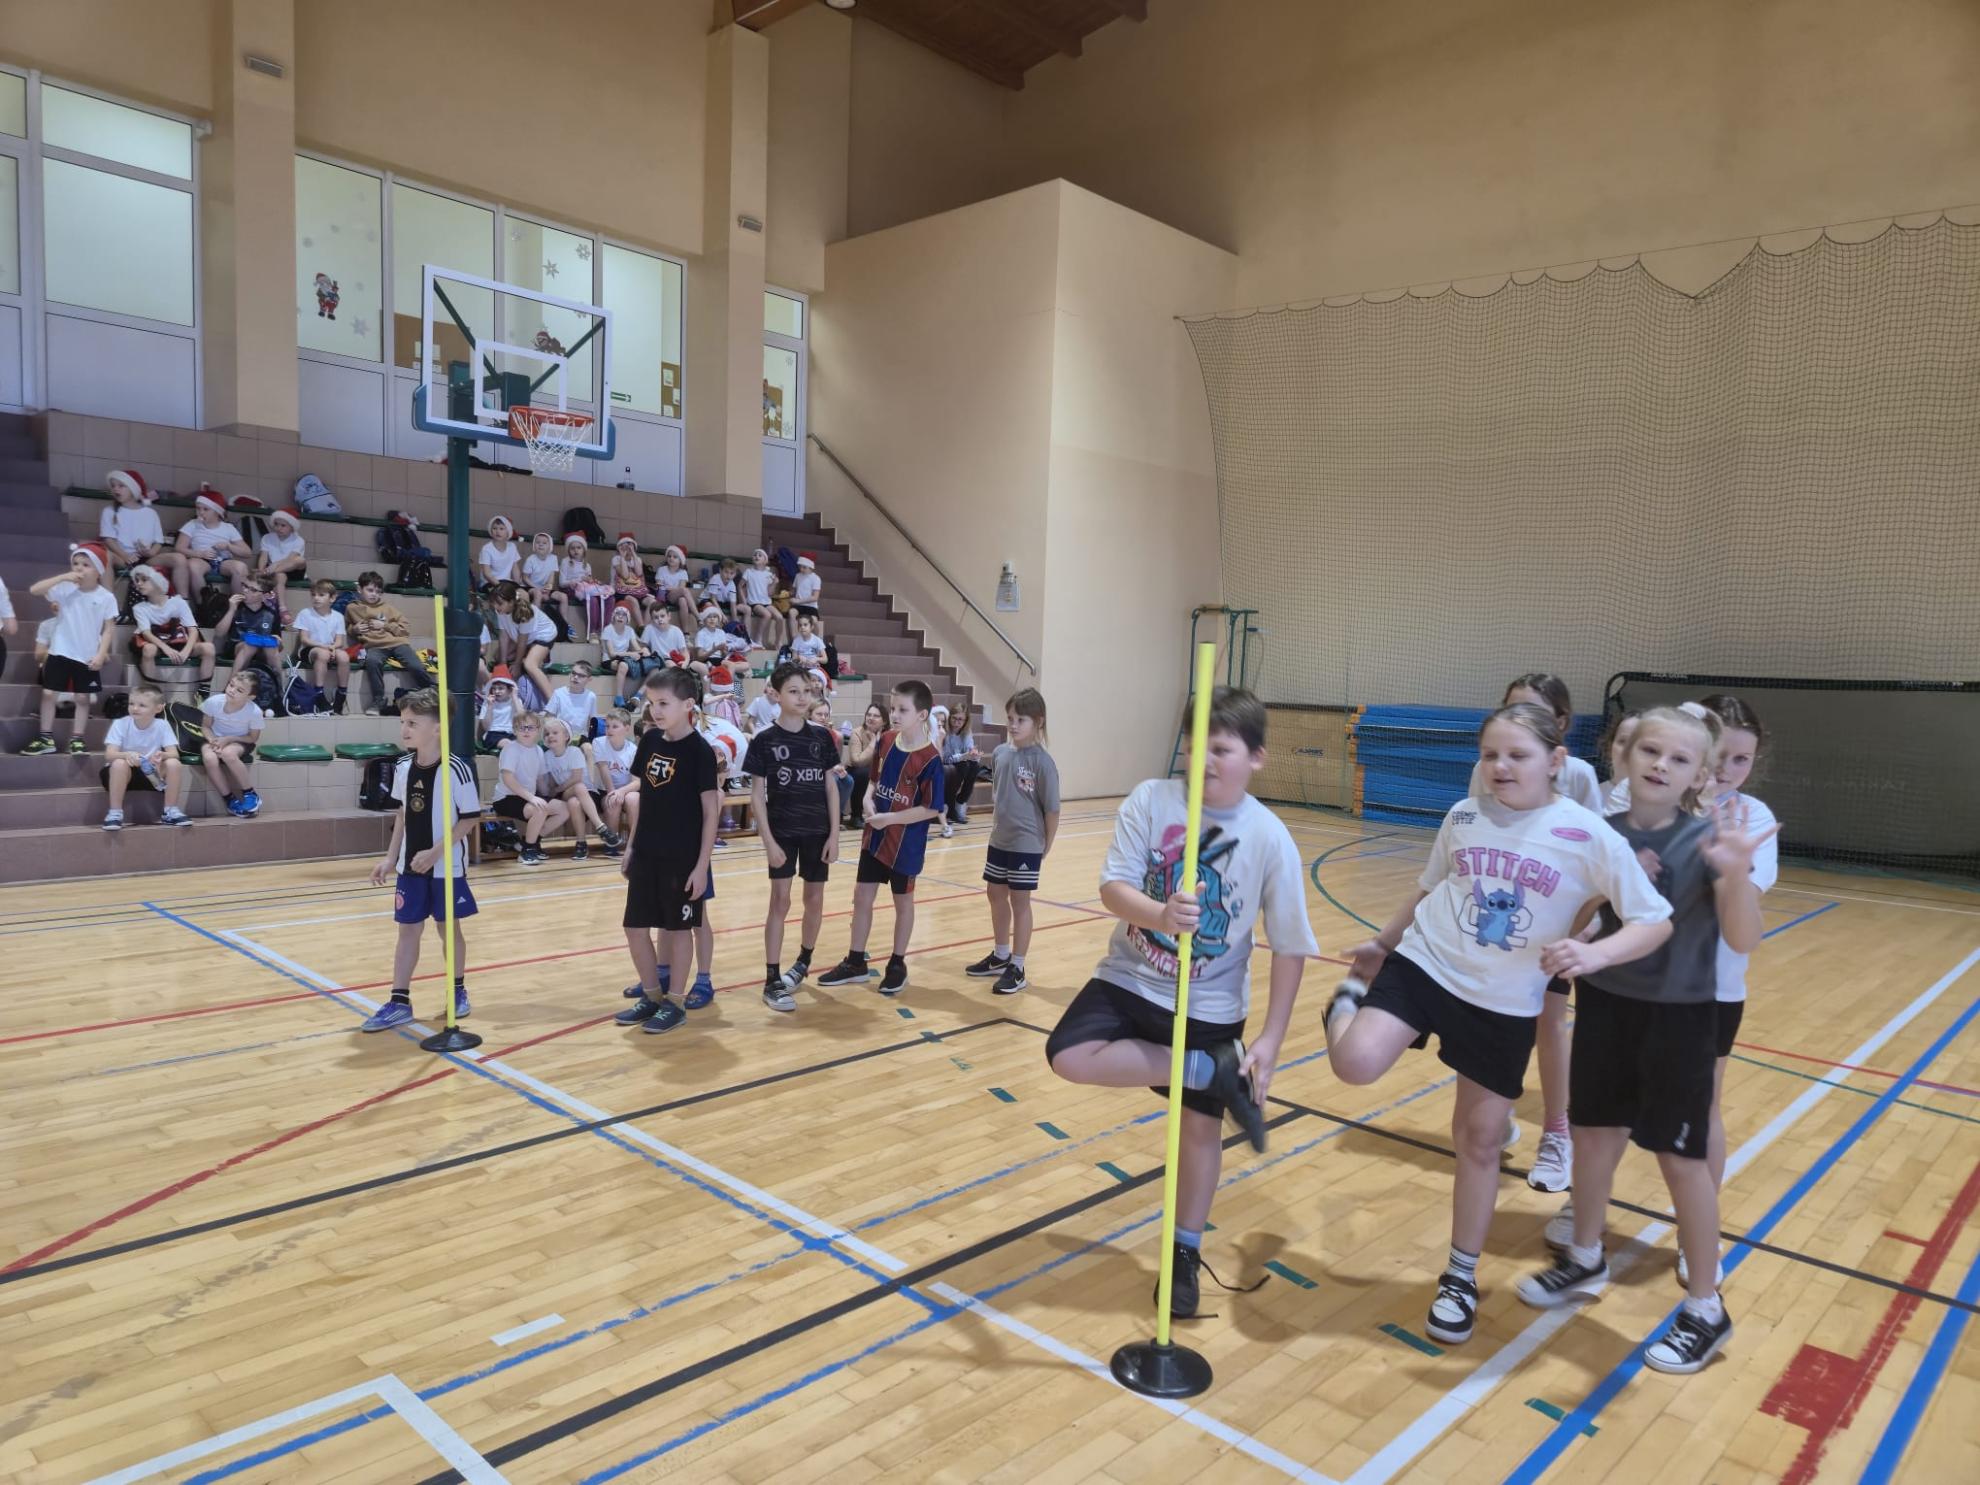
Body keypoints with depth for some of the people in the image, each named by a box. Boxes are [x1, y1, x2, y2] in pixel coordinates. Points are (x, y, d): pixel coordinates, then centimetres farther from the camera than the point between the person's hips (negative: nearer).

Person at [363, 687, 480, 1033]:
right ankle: (399, 1002, 15)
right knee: (407, 929, 8)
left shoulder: (456, 769, -17)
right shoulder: (403, 768, 1)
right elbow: (403, 815, 12)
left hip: (446, 867, -5)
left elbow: (469, 819, -14)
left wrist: (435, 852, -20)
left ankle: (458, 991, 27)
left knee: (448, 927, 8)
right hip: (410, 866, 5)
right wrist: (390, 859, 9)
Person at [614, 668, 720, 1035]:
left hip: (683, 857, -6)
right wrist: (630, 846, 12)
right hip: (646, 853, 6)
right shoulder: (650, 741, 4)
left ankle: (673, 1003, 19)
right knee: (635, 928, 9)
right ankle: (652, 996, 26)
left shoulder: (700, 750, -13)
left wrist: (702, 865, -14)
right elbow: (644, 796, 13)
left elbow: (711, 812, -12)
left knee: (678, 928, 6)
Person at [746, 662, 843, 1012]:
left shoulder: (822, 737, 1)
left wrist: (834, 834, 0)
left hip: (817, 831, 3)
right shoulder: (764, 740, -7)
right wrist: (767, 840, -12)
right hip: (782, 832, -3)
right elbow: (757, 794, -6)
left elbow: (831, 786, 4)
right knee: (780, 901, -4)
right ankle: (772, 981, 0)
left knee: (815, 899, 11)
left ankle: (803, 962, 32)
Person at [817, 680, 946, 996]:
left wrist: (890, 818, -21)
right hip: (874, 836, 6)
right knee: (861, 897, 12)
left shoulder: (929, 759, -20)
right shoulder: (886, 740, -2)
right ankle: (856, 962, 26)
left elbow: (932, 809, -19)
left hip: (906, 843, -6)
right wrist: (868, 800, -7)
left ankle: (897, 965, 28)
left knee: (903, 901, 12)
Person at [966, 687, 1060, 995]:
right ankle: (1000, 956, 35)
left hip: (1027, 844, -7)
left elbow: (1052, 808, -13)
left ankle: (1017, 968, 15)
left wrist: (1046, 846, -8)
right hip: (999, 840, 7)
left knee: (1019, 900, 3)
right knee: (995, 894, 17)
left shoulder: (1042, 761, -17)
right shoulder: (1000, 753, 1)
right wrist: (997, 824, 9)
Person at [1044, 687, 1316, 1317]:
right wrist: (1159, 914, -39)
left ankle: (1185, 1254, 32)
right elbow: (1112, 887, -17)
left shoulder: (1271, 839, -13)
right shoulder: (1151, 799, -13)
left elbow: (1290, 948, -7)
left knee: (1201, 1125, 8)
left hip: (1210, 1008, -1)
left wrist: (1271, 1039, -9)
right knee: (1069, 1055, -21)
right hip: (1130, 980, 1)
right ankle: (1211, 1070, -5)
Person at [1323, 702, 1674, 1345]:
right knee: (1355, 1063, -24)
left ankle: (1462, 1276, 30)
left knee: (1481, 1140, 10)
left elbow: (1656, 920, -9)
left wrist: (1596, 953, -27)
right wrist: (1381, 942, 22)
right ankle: (1349, 1000, 12)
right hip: (1423, 964, 1)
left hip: (1504, 1005, -1)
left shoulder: (1589, 836, -11)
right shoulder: (1463, 816, -2)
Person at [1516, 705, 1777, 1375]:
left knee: (1681, 1157, 6)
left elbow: (1745, 940, -23)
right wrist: (1573, 949, -14)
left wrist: (1737, 872, -40)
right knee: (1593, 1134, 15)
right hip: (1604, 1004, 4)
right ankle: (1585, 1258, 38)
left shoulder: (1705, 839, -15)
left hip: (1678, 1015, -4)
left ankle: (1705, 1310, 24)